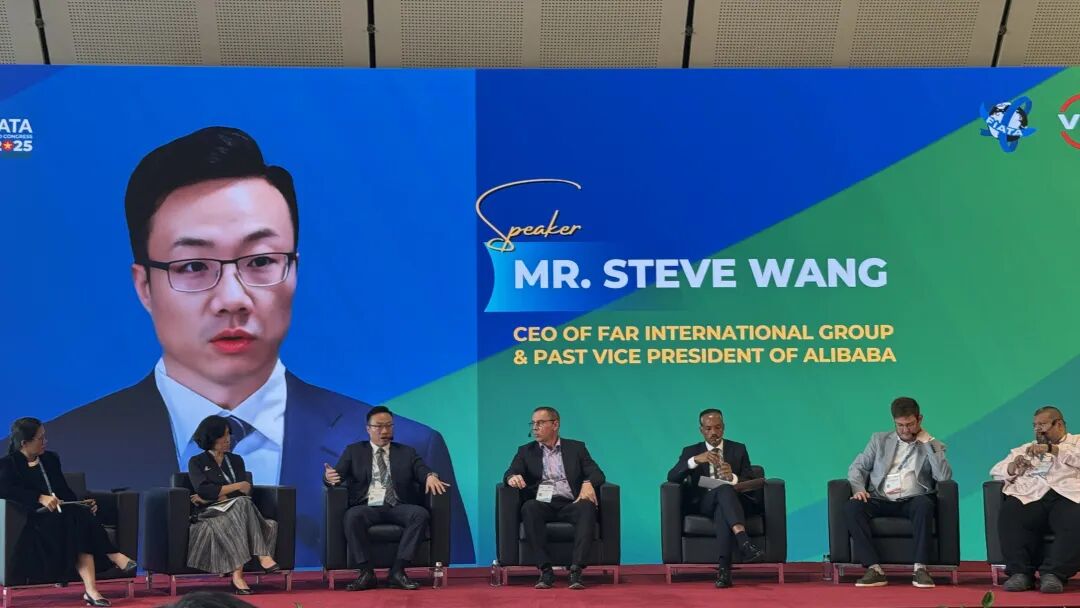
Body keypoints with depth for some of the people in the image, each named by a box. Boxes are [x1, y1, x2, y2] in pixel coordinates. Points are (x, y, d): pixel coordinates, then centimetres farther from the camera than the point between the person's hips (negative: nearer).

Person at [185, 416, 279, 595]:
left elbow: (246, 492, 4)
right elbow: (203, 491, -9)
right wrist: (237, 486, -8)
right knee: (242, 504, -36)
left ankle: (237, 576, -48)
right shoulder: (196, 462, 11)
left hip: (237, 511, 4)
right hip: (210, 514, -3)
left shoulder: (236, 460, 20)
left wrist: (215, 495, -7)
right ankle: (263, 557, -44)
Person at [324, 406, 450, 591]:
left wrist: (431, 476, -22)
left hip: (398, 508, 1)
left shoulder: (407, 452, 20)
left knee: (421, 514, -30)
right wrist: (329, 476, -22)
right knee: (352, 516, -35)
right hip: (367, 507, -1)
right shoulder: (354, 451, 17)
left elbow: (422, 470, 4)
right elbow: (338, 473, 4)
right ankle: (366, 573, -28)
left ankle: (397, 571, -29)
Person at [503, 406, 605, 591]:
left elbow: (597, 474, 8)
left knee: (587, 507, -34)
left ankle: (576, 570, -42)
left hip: (570, 504, 0)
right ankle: (546, 571, -36)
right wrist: (512, 478, -20)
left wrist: (588, 483, -16)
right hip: (542, 505, 0)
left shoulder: (576, 448, 19)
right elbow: (510, 473, 5)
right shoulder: (526, 451, 20)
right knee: (529, 507, -35)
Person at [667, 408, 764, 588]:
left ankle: (724, 567, -50)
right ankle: (744, 542, -56)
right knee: (724, 489, -37)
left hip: (733, 500, 1)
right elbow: (672, 477, -2)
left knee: (722, 509, -39)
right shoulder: (691, 451, 15)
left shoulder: (738, 449, 17)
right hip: (704, 504, -1)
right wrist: (695, 460, -19)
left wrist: (733, 478, -17)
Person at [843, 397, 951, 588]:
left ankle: (920, 568, -35)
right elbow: (857, 467, 13)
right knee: (851, 507, -29)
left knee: (924, 504, -37)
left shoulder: (932, 446, 13)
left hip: (912, 502, -1)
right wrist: (858, 488, -8)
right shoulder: (879, 440, 18)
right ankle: (875, 569, -32)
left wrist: (928, 442, -4)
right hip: (880, 501, 2)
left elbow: (945, 477, -5)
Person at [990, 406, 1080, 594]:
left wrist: (1051, 449, -9)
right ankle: (1020, 572, -31)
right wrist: (1014, 467, 3)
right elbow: (995, 471, 25)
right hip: (1029, 498, 2)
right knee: (1009, 514, -32)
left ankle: (1053, 573, -37)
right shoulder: (1025, 449, 34)